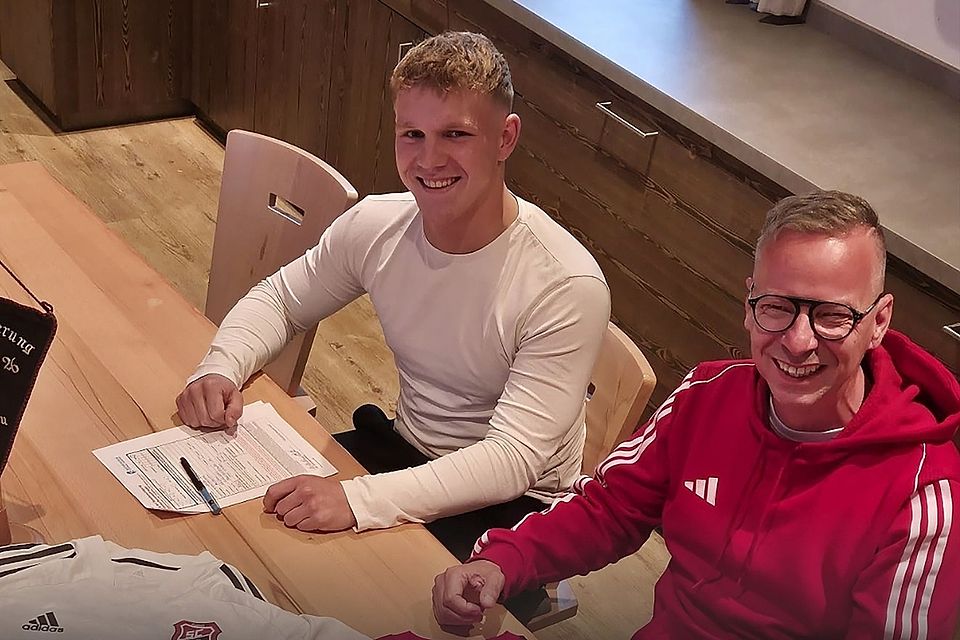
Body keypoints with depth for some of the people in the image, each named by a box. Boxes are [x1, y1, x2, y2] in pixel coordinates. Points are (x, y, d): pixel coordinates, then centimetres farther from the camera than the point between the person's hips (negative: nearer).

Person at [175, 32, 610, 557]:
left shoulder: (568, 287, -27)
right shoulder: (375, 227, -9)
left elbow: (513, 459, -30)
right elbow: (278, 299, 9)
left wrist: (356, 500, -41)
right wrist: (219, 371, -13)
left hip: (515, 507, -6)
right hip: (406, 450, 6)